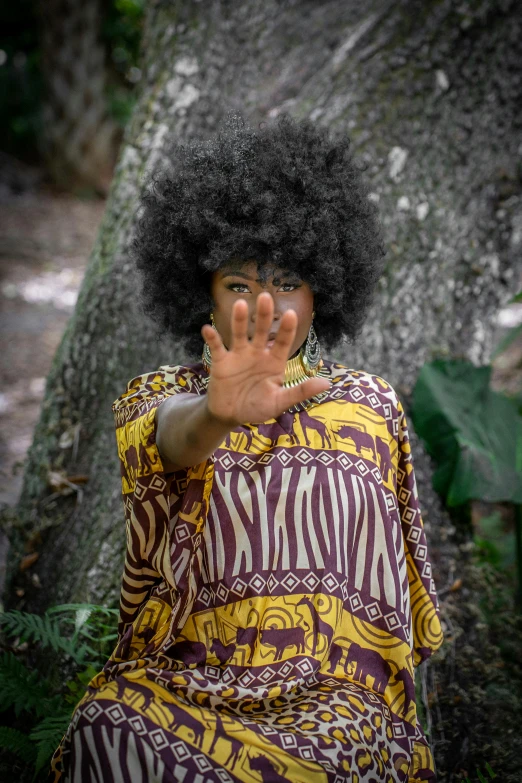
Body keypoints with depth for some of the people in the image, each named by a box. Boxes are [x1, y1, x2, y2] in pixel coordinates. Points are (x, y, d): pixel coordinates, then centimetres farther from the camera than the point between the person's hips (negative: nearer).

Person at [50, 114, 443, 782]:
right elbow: (173, 434, -21)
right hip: (178, 674, 0)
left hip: (334, 694, 0)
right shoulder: (159, 396, 4)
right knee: (110, 728, -29)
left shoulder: (372, 406, 10)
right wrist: (219, 414, -44)